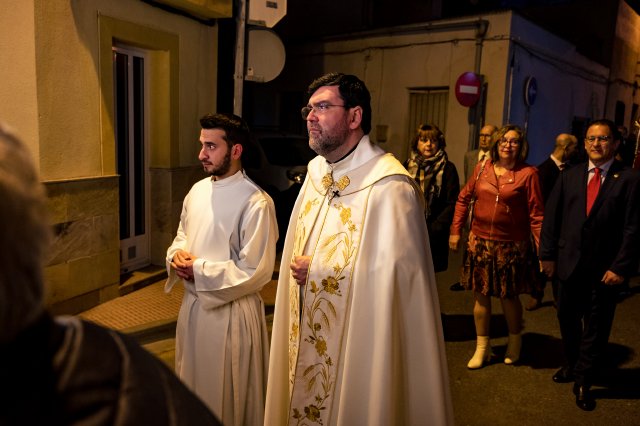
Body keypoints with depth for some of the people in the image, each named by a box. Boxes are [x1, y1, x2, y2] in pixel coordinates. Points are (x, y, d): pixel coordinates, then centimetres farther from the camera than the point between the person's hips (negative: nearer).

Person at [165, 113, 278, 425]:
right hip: (193, 303, 7)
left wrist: (199, 270, -18)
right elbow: (182, 235, 17)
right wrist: (177, 254, -6)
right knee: (193, 382, 25)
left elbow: (255, 271, -20)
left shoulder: (256, 203, -20)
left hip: (231, 310, -7)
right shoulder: (198, 190, 4)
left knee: (228, 397, 12)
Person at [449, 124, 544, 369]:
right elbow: (463, 199, 11)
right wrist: (455, 231, 7)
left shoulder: (528, 173, -7)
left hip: (511, 245, -3)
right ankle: (482, 347, 26)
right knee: (481, 296, 10)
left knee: (509, 297, 9)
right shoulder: (482, 169, 4)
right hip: (480, 242, 3)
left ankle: (515, 342, 36)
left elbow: (536, 214, -9)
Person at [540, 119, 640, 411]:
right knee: (567, 320, 17)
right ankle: (572, 366, 39)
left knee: (596, 327, 9)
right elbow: (552, 217, 4)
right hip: (569, 263, 3)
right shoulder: (569, 176, 5)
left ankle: (583, 381, 25)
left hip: (605, 269, -3)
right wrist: (548, 254, 0)